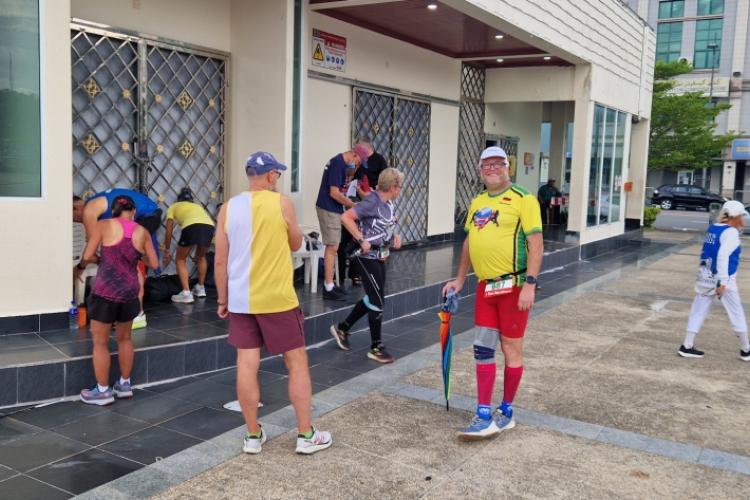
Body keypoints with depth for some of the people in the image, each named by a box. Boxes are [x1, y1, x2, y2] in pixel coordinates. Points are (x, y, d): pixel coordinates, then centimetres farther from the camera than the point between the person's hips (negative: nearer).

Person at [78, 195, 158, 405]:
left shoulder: (103, 225, -3)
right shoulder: (142, 232, 4)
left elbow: (87, 256, -4)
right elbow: (154, 264, 7)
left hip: (106, 291, -3)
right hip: (129, 291, 4)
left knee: (100, 342, 10)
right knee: (124, 339, 21)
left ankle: (103, 391, 16)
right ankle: (125, 385, 31)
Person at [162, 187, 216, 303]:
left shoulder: (174, 207, 32)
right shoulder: (197, 206, 41)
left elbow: (168, 231, 27)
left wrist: (166, 250, 40)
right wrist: (197, 254, 55)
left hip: (192, 227, -4)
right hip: (209, 226, 4)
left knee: (180, 260, 18)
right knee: (201, 257, 32)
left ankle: (186, 293, 9)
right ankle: (200, 288, 38)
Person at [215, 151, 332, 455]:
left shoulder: (228, 208, 1)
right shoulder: (282, 203, -8)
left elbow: (220, 261, 3)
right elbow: (296, 244, 7)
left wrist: (223, 300, 12)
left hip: (240, 300, 4)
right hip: (277, 299, -3)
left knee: (247, 365, 8)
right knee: (297, 363, 7)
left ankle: (253, 436, 17)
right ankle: (306, 435, 12)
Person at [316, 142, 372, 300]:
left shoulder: (339, 162, 12)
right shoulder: (338, 164, -18)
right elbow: (334, 193, -22)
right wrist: (354, 206, -13)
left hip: (331, 209, 10)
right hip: (329, 210, -10)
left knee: (332, 247, 13)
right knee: (332, 247, -7)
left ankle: (329, 284, 19)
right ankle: (328, 288, -3)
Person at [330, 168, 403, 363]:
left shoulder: (389, 204, 7)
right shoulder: (371, 202, -19)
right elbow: (345, 217, -25)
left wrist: (395, 236, 5)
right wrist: (361, 240, -25)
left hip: (380, 257, 9)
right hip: (366, 257, -9)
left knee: (373, 298, 17)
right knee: (378, 301, -4)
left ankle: (342, 328, 33)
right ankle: (376, 347, 9)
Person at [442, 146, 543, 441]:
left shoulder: (523, 199, -7)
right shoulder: (476, 203, 14)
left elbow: (536, 243, -13)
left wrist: (529, 284, -19)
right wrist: (460, 280, 20)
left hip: (514, 286, -6)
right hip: (485, 286, 6)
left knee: (511, 347, 5)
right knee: (482, 348, 4)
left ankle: (506, 412, 19)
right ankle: (484, 417, 9)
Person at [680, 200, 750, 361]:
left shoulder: (712, 228, 8)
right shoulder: (731, 232, -13)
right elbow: (723, 256, -23)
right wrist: (723, 282, -26)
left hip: (706, 276, 7)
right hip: (723, 278, -7)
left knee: (699, 311, 8)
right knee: (737, 313, 9)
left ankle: (687, 346, 6)